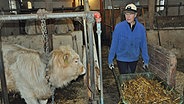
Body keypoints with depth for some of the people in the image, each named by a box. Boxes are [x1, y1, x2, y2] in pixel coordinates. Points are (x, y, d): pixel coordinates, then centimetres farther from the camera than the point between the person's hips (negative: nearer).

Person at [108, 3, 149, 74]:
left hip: (134, 59, 3)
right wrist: (110, 60, -6)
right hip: (121, 59, -3)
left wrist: (146, 60, 3)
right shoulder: (119, 27, -15)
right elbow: (114, 44, -9)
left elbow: (143, 45, 0)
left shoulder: (141, 28, -8)